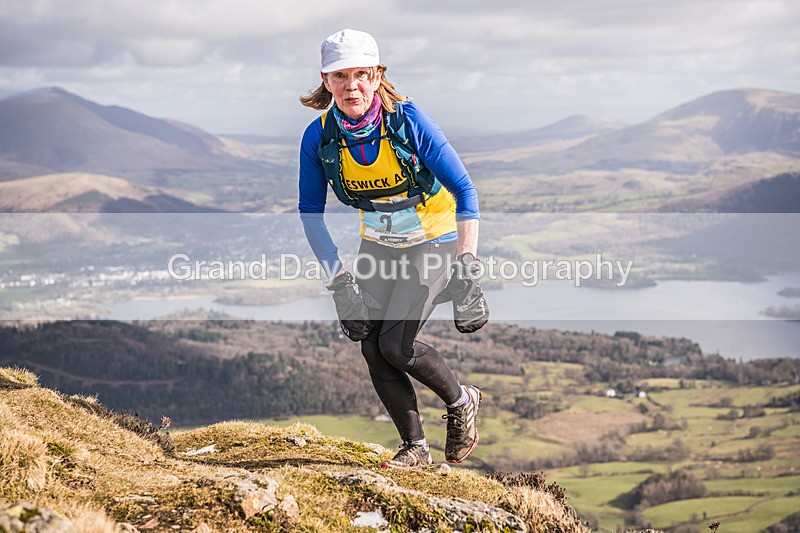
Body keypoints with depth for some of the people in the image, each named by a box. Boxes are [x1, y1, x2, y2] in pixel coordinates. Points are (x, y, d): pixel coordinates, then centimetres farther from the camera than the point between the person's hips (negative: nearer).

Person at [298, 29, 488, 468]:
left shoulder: (408, 120, -24)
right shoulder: (319, 136, -15)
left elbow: (464, 189, -20)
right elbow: (310, 213, -4)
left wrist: (466, 263, -27)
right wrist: (339, 279, -12)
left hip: (431, 241, -4)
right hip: (377, 243, 4)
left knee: (396, 344, -16)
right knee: (371, 346, -7)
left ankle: (461, 402, 12)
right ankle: (415, 447, 11)